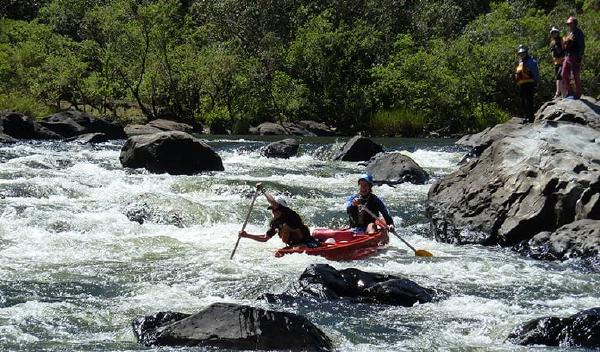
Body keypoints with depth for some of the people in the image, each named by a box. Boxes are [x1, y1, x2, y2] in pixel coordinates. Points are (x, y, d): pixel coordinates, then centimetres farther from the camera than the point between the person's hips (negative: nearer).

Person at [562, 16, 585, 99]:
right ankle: (570, 91, 18)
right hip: (567, 57, 8)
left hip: (575, 57, -8)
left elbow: (582, 46, -12)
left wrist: (579, 57, -18)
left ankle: (578, 94, 4)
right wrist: (565, 57, 20)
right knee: (564, 76, 7)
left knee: (576, 76, -4)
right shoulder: (569, 34, 19)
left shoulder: (578, 33, -6)